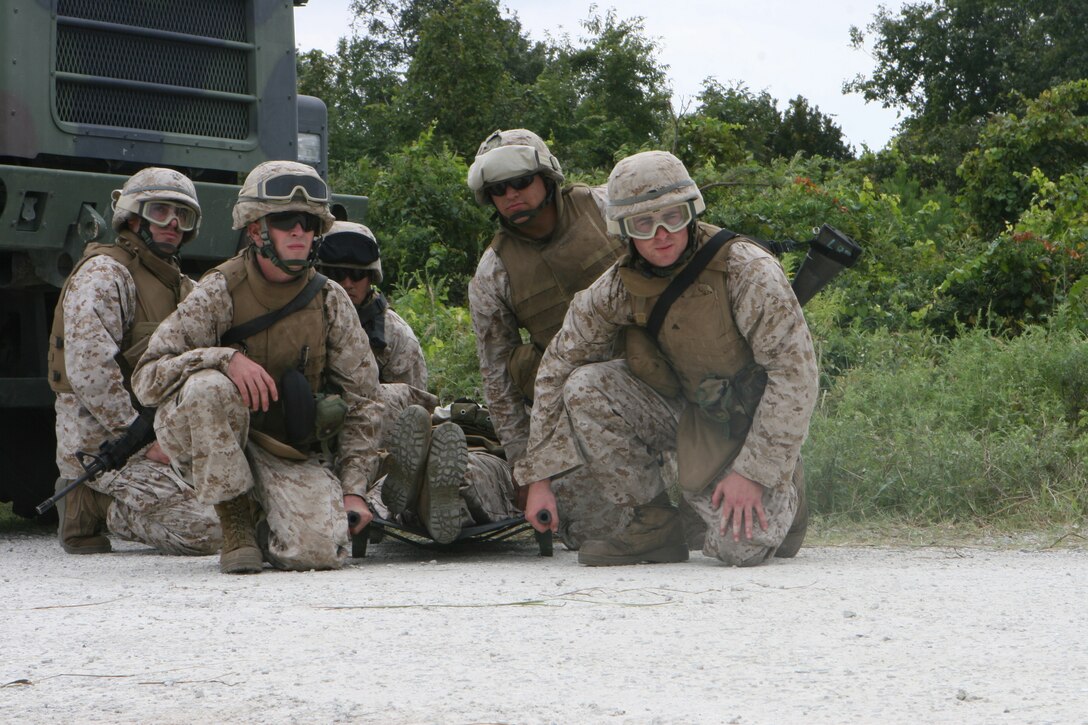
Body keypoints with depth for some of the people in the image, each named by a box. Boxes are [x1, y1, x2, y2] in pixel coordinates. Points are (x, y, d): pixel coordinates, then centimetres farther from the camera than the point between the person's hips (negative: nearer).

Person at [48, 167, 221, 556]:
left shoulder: (182, 287, 20)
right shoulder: (103, 274, -9)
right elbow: (89, 368, -21)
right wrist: (143, 438, -21)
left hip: (163, 437, 9)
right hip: (102, 442, -9)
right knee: (205, 532, -21)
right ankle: (90, 506, -2)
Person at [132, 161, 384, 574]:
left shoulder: (330, 302, 0)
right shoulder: (220, 293, -9)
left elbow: (361, 401, 5)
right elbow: (147, 380, -16)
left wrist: (353, 489, -3)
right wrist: (226, 357, -32)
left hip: (297, 456, 2)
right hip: (215, 448, -2)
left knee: (319, 551, -25)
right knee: (209, 387, -33)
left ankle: (268, 526, 13)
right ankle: (235, 521, -14)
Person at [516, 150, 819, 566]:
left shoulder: (747, 271, -23)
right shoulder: (615, 290, -10)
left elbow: (794, 369, -23)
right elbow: (558, 368, -3)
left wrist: (752, 471, -24)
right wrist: (539, 476, -7)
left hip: (750, 426, -4)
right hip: (683, 412, 4)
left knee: (741, 547, -25)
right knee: (584, 387, -19)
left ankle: (782, 492, 13)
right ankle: (652, 526, -6)